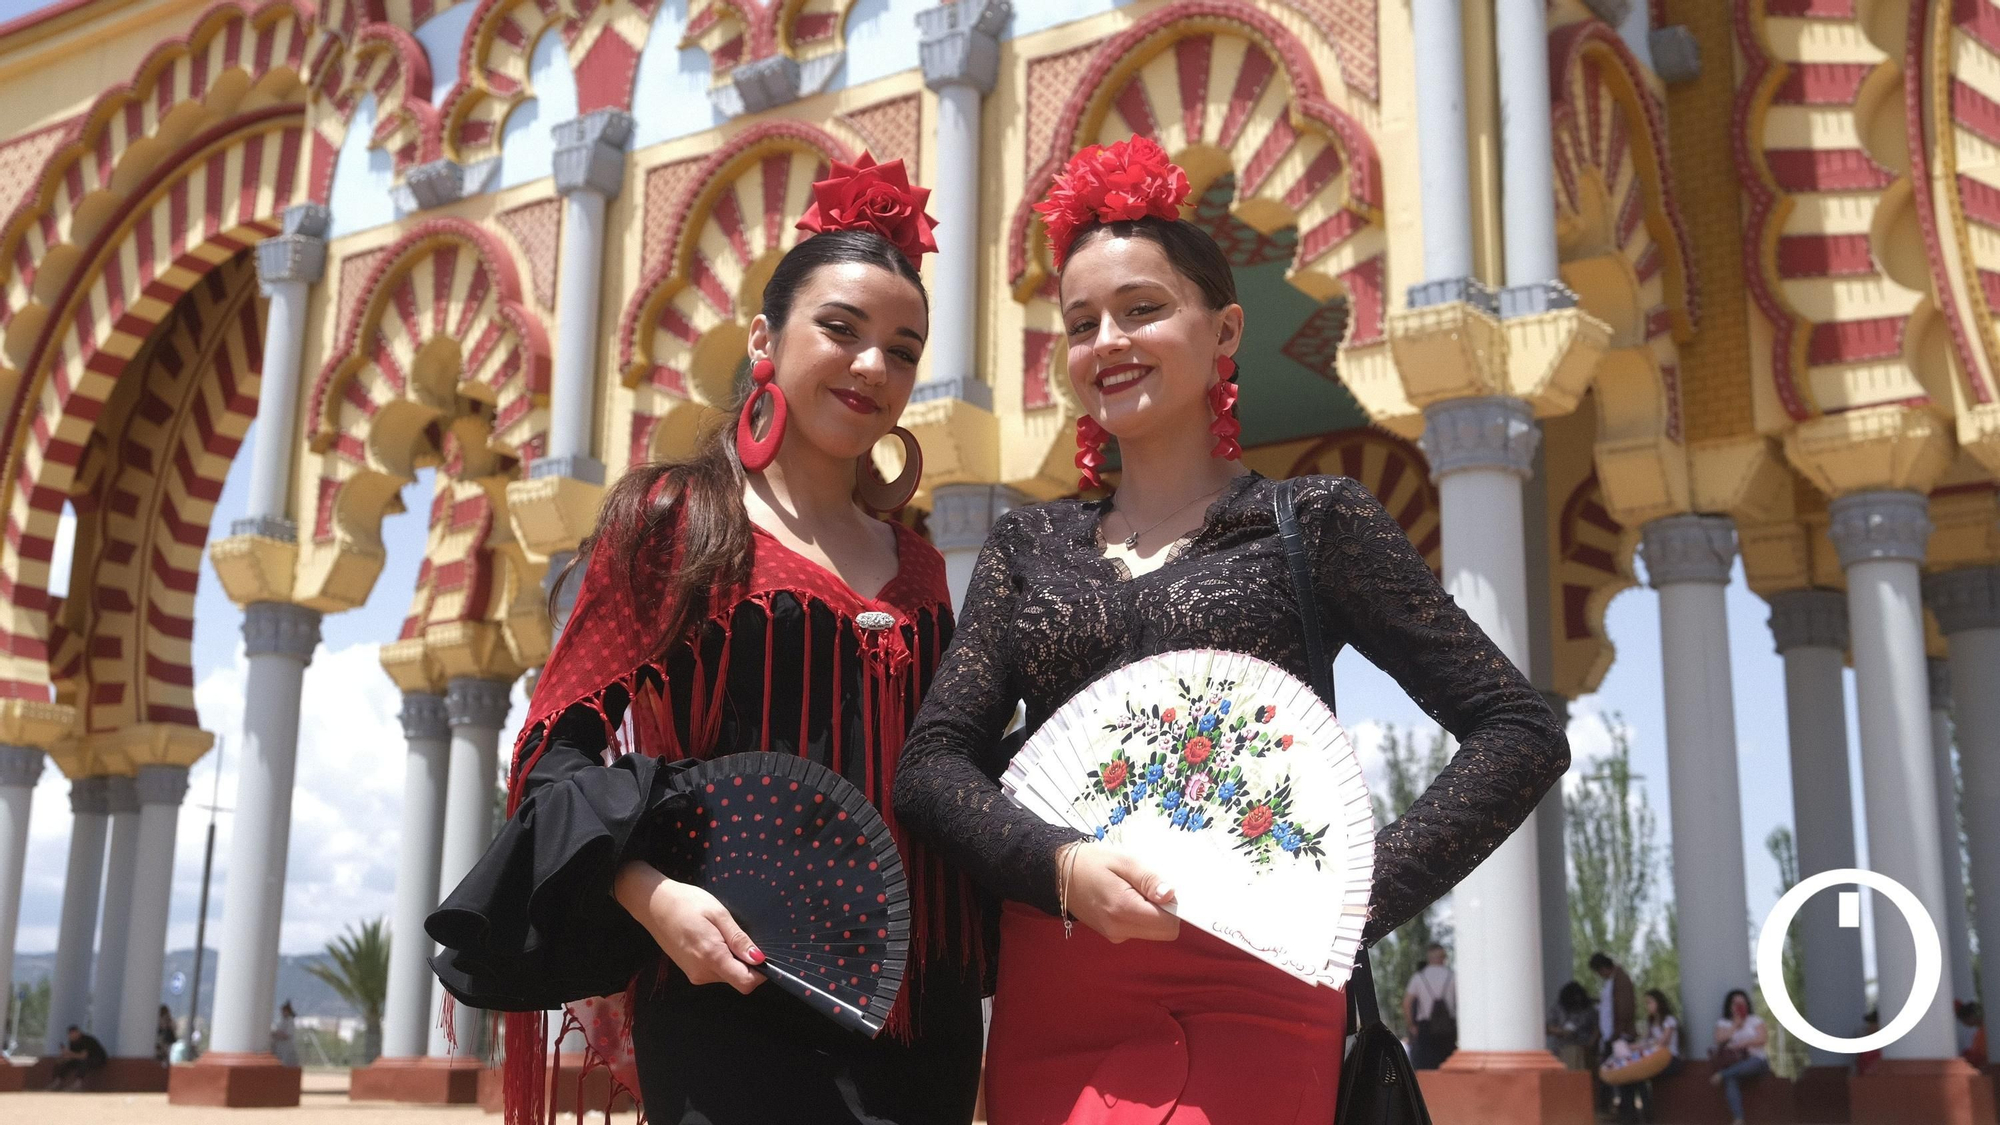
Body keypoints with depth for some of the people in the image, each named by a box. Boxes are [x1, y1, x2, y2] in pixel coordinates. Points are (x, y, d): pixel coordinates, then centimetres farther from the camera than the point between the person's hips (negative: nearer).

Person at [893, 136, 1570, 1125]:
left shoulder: (1313, 522, 4)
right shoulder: (1028, 547, 13)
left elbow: (1521, 733, 0)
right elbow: (933, 762, 3)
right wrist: (1059, 865, -15)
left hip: (1240, 1000, -3)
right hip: (1045, 1001, 3)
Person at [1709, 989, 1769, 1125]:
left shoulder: (1755, 1020, 13)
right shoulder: (1722, 1023, 16)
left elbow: (1764, 1038, -1)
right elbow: (1719, 1040, -1)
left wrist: (1743, 1043, -11)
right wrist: (1736, 1024, 0)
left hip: (1755, 1060, 0)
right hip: (1732, 1062, 1)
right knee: (1730, 1079, -36)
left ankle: (1721, 1075, -33)